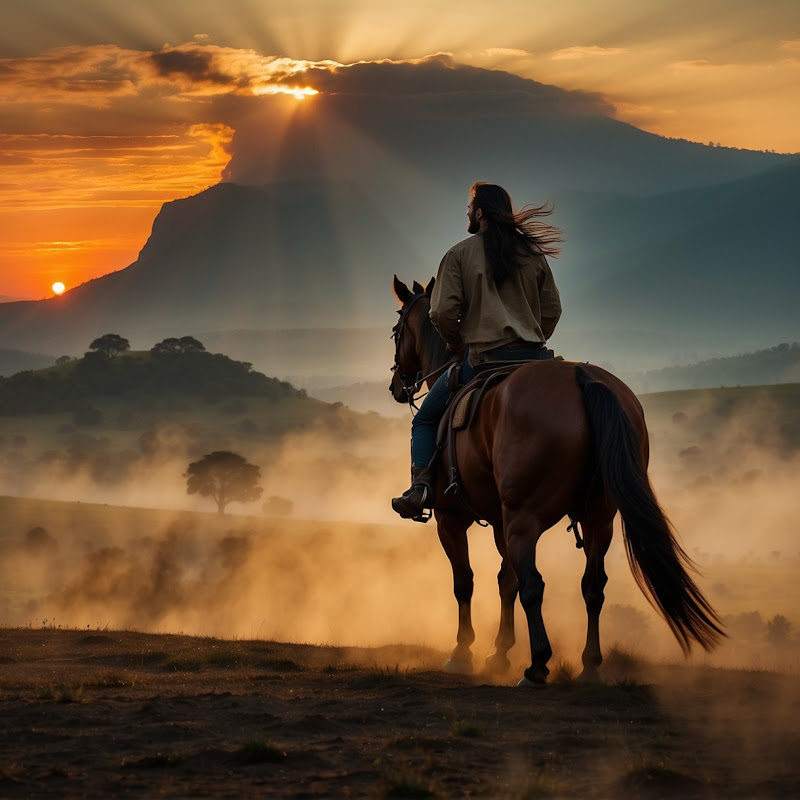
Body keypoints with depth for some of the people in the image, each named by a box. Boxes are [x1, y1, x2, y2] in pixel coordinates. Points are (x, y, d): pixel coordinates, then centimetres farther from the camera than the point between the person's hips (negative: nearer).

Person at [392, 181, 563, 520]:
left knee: (426, 420, 11)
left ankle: (422, 484, -10)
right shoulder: (533, 253, 10)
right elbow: (552, 309, 10)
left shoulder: (460, 254, -2)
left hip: (482, 357, -3)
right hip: (533, 357, 4)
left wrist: (455, 343, 9)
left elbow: (443, 312, -8)